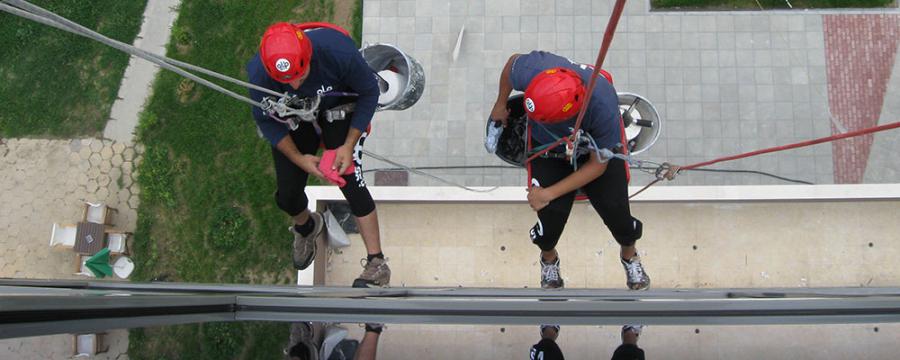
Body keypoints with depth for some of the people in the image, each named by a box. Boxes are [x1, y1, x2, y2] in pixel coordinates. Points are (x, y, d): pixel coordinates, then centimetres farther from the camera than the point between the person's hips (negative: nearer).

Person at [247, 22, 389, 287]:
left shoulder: (338, 52, -37)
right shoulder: (259, 73, -32)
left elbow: (369, 93, -19)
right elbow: (266, 120, -12)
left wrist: (349, 145, -23)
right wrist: (299, 158, -19)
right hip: (293, 118, 2)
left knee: (350, 181, -19)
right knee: (287, 196, 1)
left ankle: (377, 265, -8)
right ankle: (306, 228, 40)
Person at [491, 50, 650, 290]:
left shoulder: (604, 107, -41)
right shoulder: (531, 69, -37)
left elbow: (597, 165, -25)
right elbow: (513, 61, -9)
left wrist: (549, 194, -23)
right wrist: (501, 104, 6)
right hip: (549, 150, 2)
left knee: (616, 212, -3)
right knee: (551, 215, -8)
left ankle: (629, 254, 36)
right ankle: (549, 258, 30)